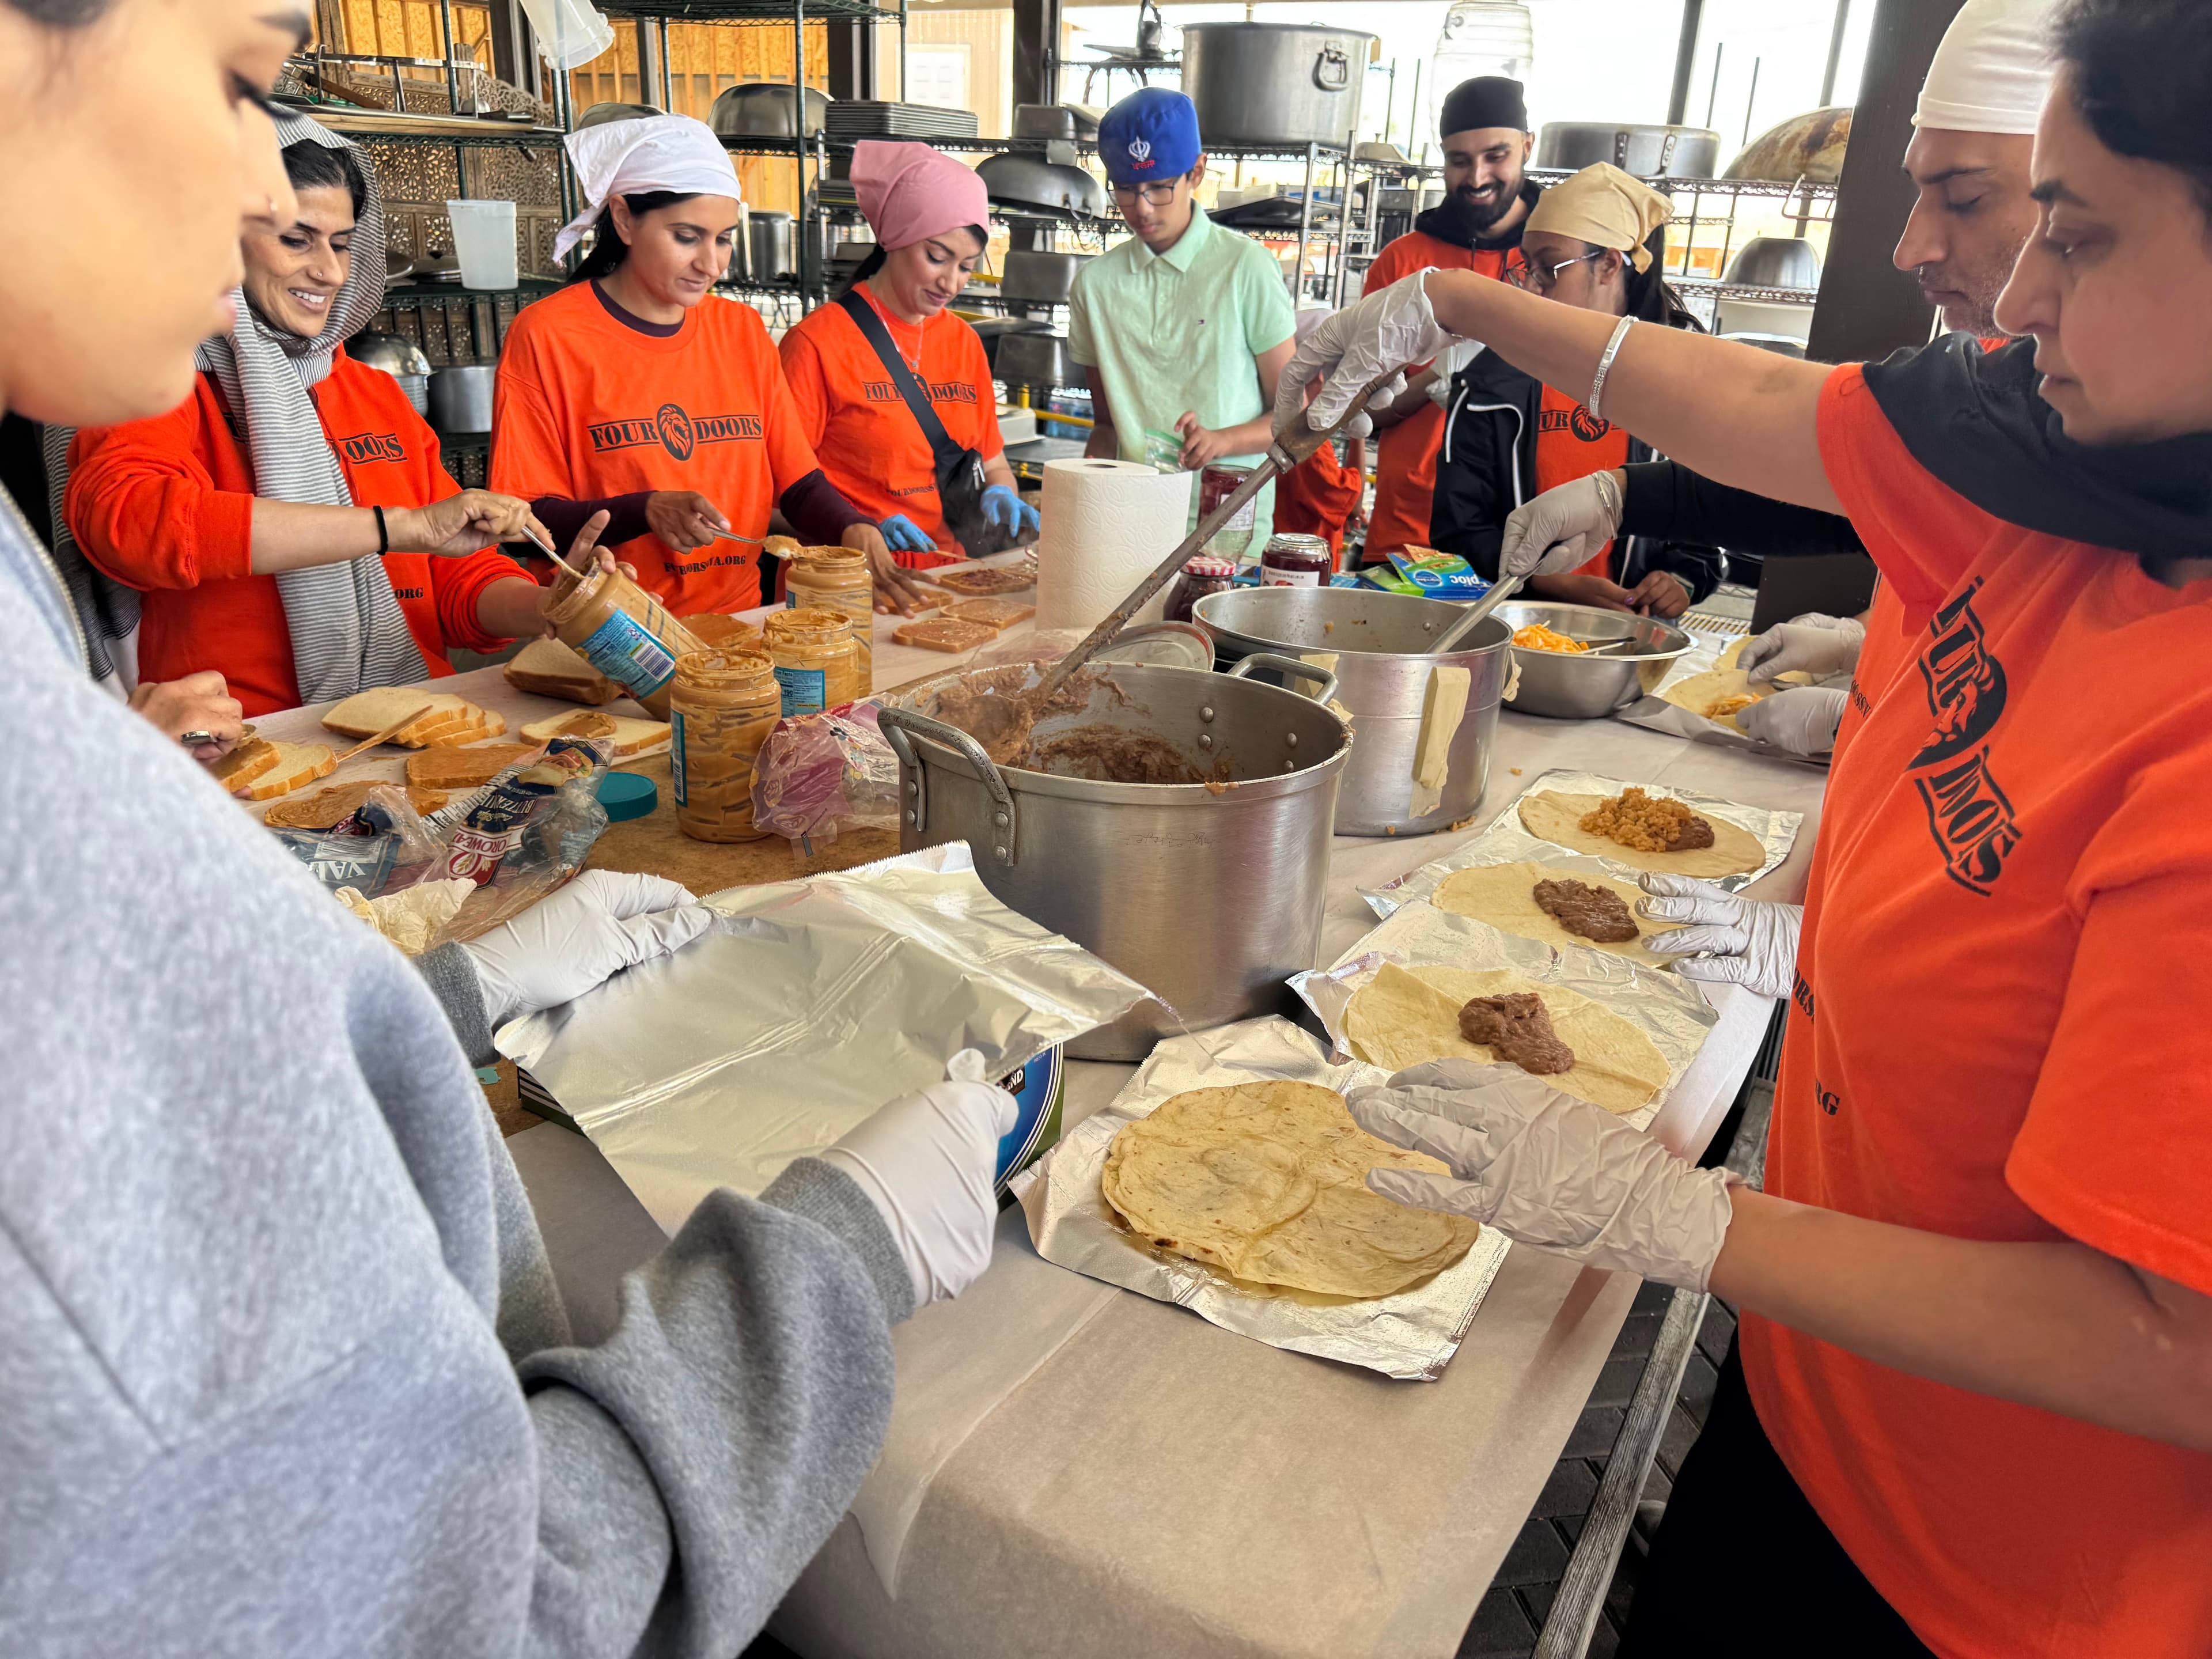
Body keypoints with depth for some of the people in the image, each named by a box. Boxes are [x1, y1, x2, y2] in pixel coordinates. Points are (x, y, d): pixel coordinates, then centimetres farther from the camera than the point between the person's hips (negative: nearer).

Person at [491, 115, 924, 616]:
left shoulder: (743, 330, 12)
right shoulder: (546, 337, -3)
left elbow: (801, 485, 11)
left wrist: (856, 531, -10)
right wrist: (646, 513, -19)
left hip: (737, 626, 5)